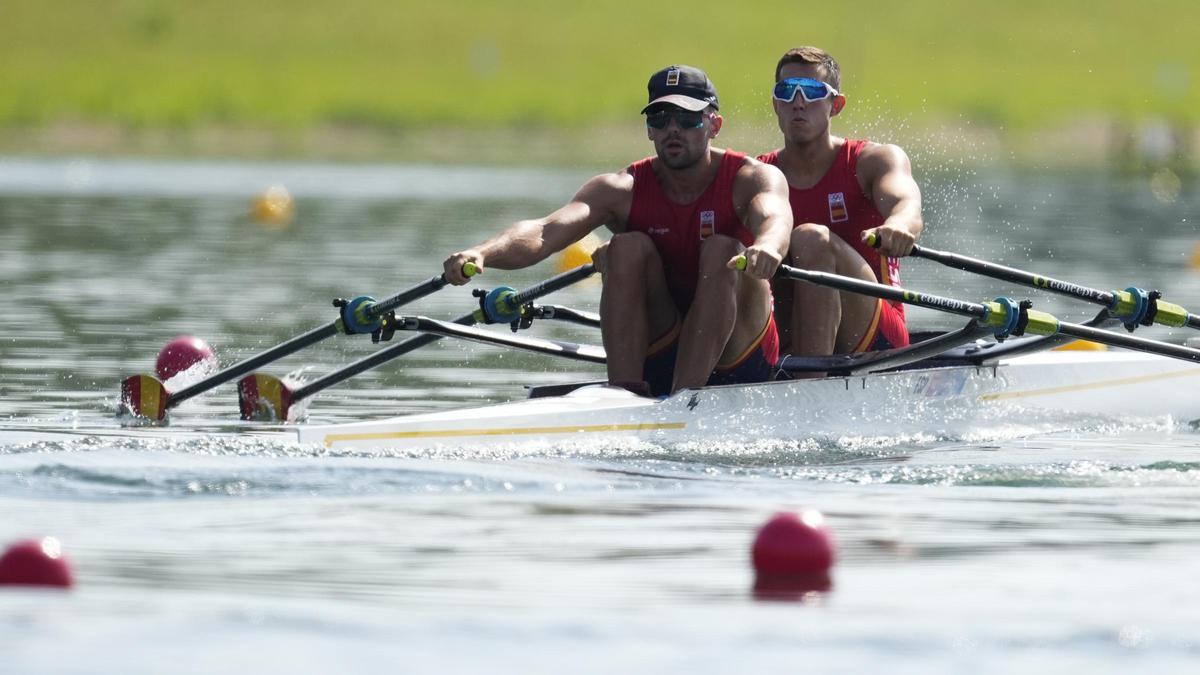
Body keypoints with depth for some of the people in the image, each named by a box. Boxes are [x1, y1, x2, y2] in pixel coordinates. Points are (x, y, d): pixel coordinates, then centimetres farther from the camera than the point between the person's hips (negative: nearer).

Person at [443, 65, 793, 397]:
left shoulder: (752, 178, -8)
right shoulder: (623, 190, -5)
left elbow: (774, 218, -34)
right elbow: (546, 231, -22)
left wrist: (766, 248, -60)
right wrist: (482, 253, -44)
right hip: (654, 361, 2)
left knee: (722, 250, -25)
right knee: (628, 247, -18)